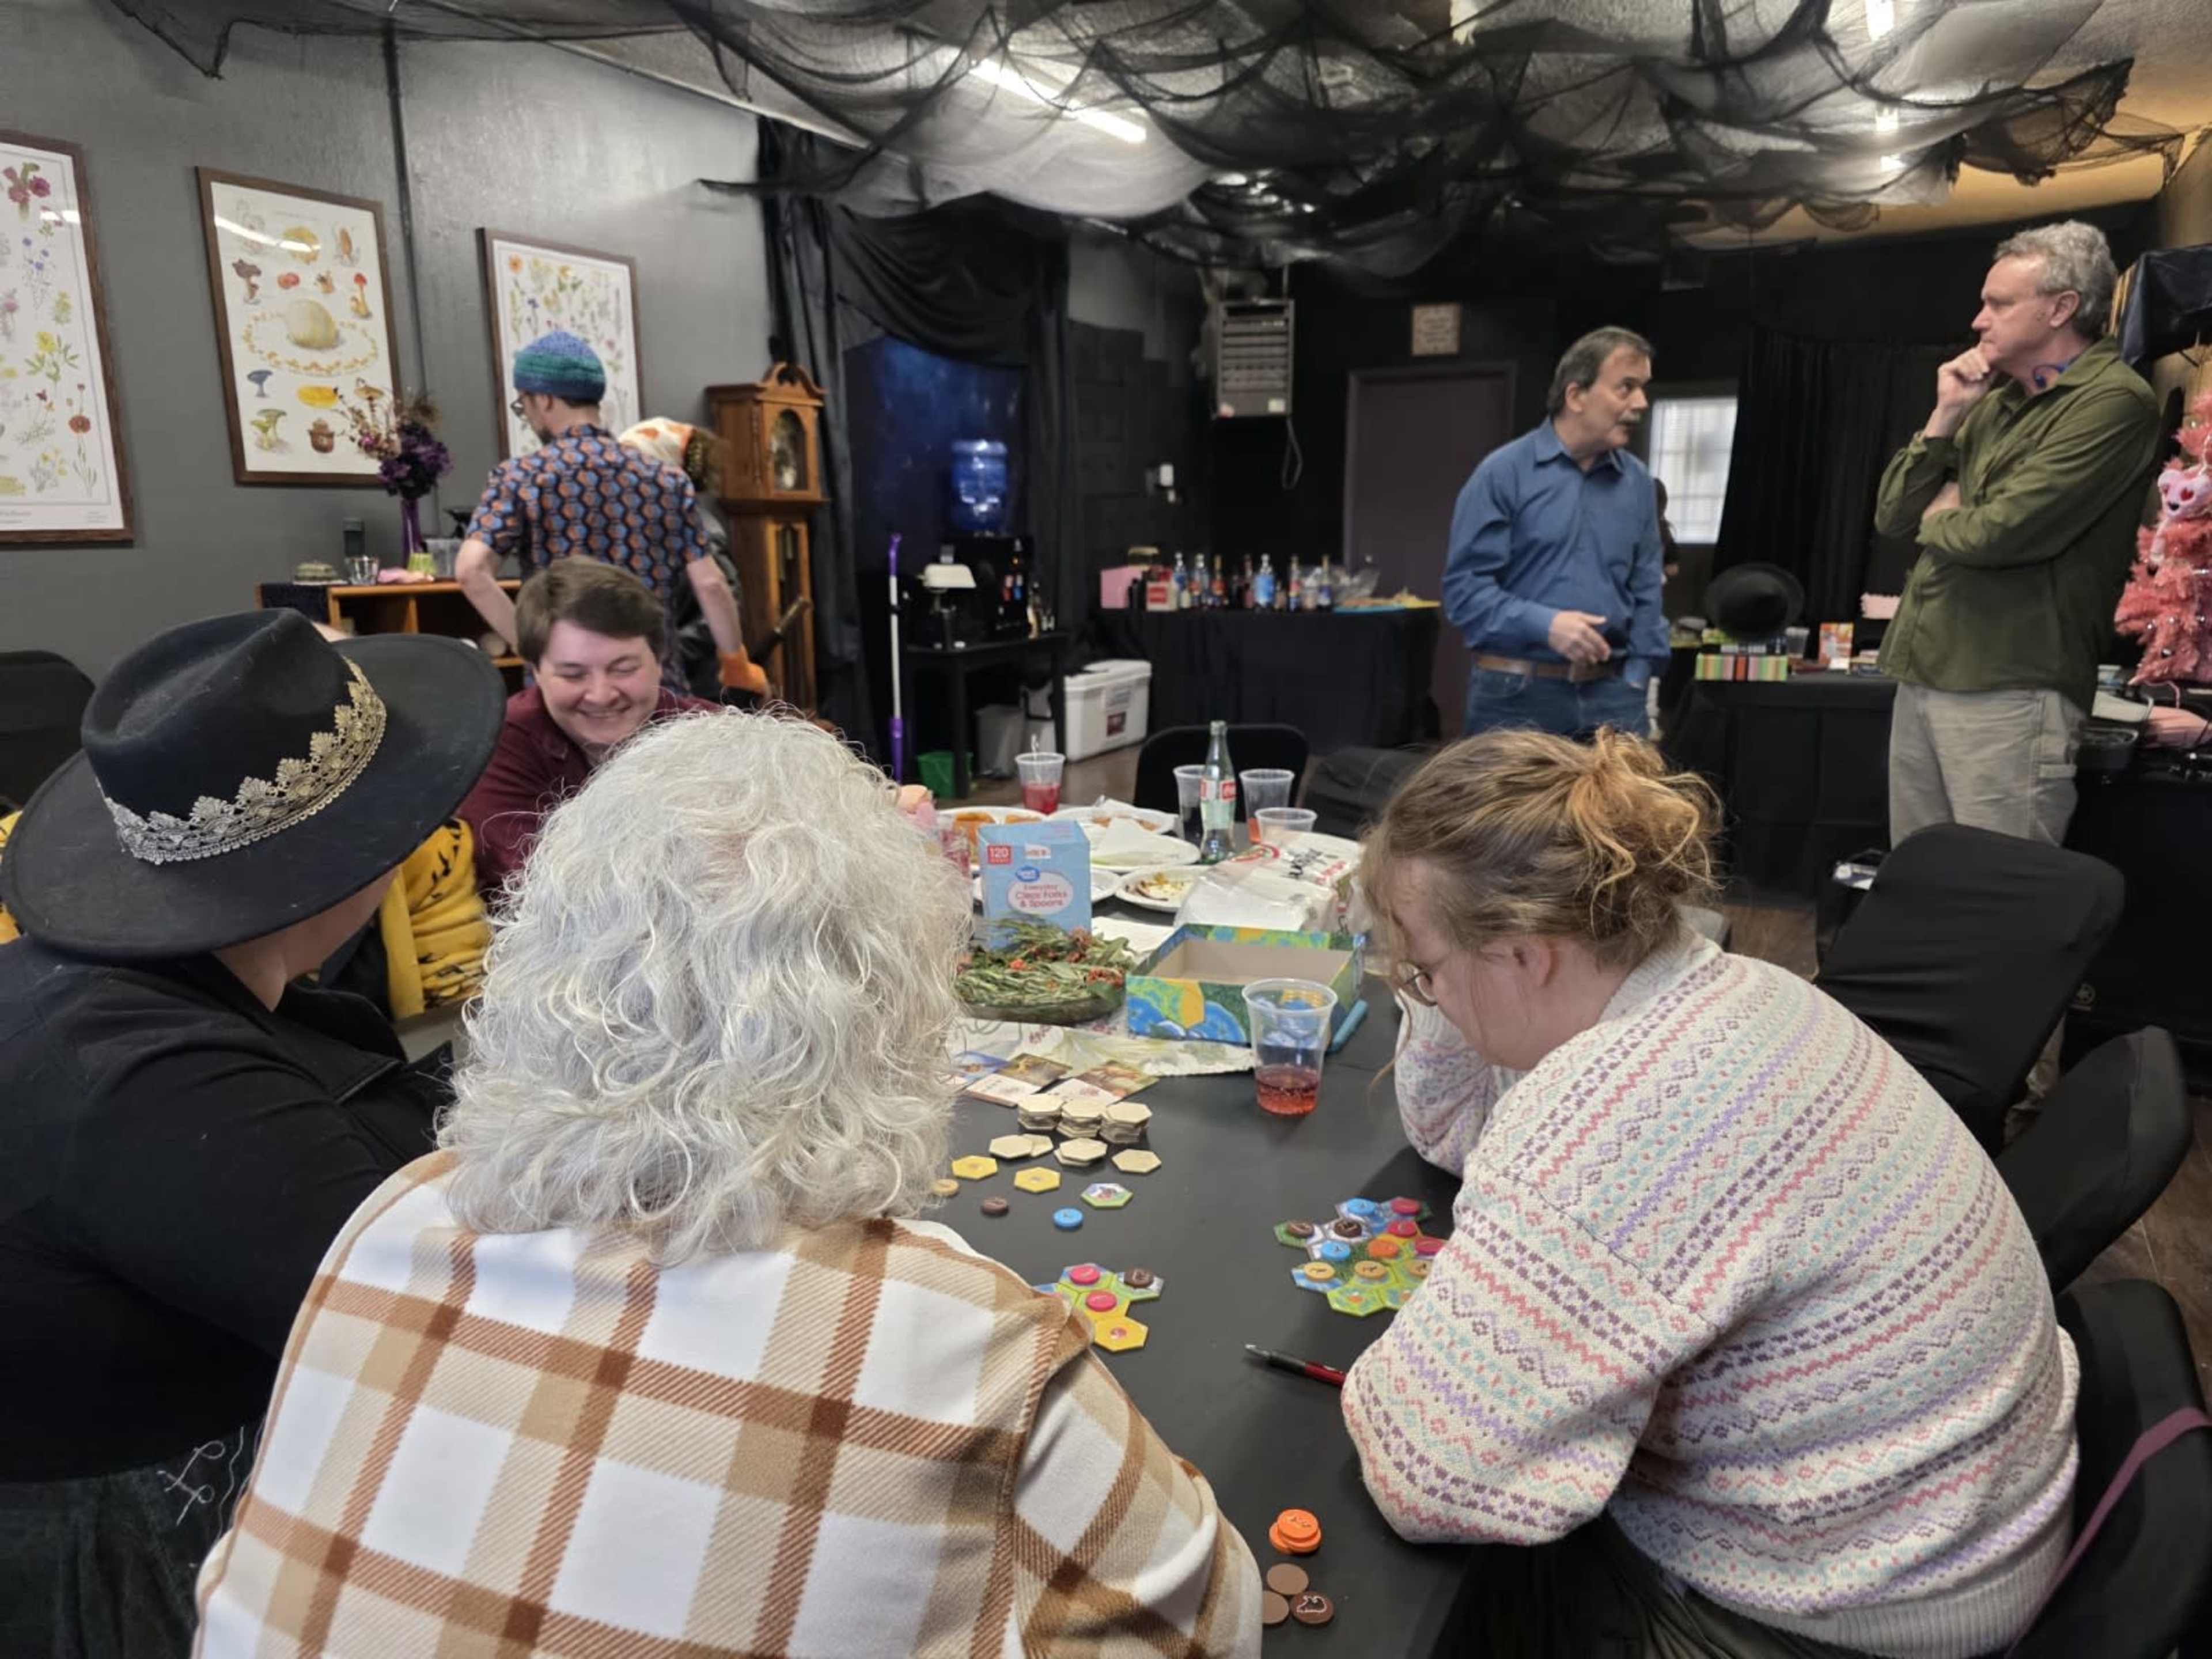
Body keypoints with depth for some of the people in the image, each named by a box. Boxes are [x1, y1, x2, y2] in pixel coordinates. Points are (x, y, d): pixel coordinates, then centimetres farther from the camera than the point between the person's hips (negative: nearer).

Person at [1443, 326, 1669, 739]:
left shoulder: (1638, 482, 10)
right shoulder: (1504, 472, -5)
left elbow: (1645, 594, 15)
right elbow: (1464, 587, -9)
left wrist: (1635, 682, 4)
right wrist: (1544, 625, -21)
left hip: (1610, 695, 4)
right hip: (1516, 696, -4)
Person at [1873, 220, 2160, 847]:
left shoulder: (2113, 401, -9)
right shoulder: (1994, 398, 16)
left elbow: (2000, 534, -20)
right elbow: (1892, 516, 13)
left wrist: (1938, 517, 2)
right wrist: (1946, 415, 2)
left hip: (2007, 692, -8)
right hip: (1921, 678, 8)